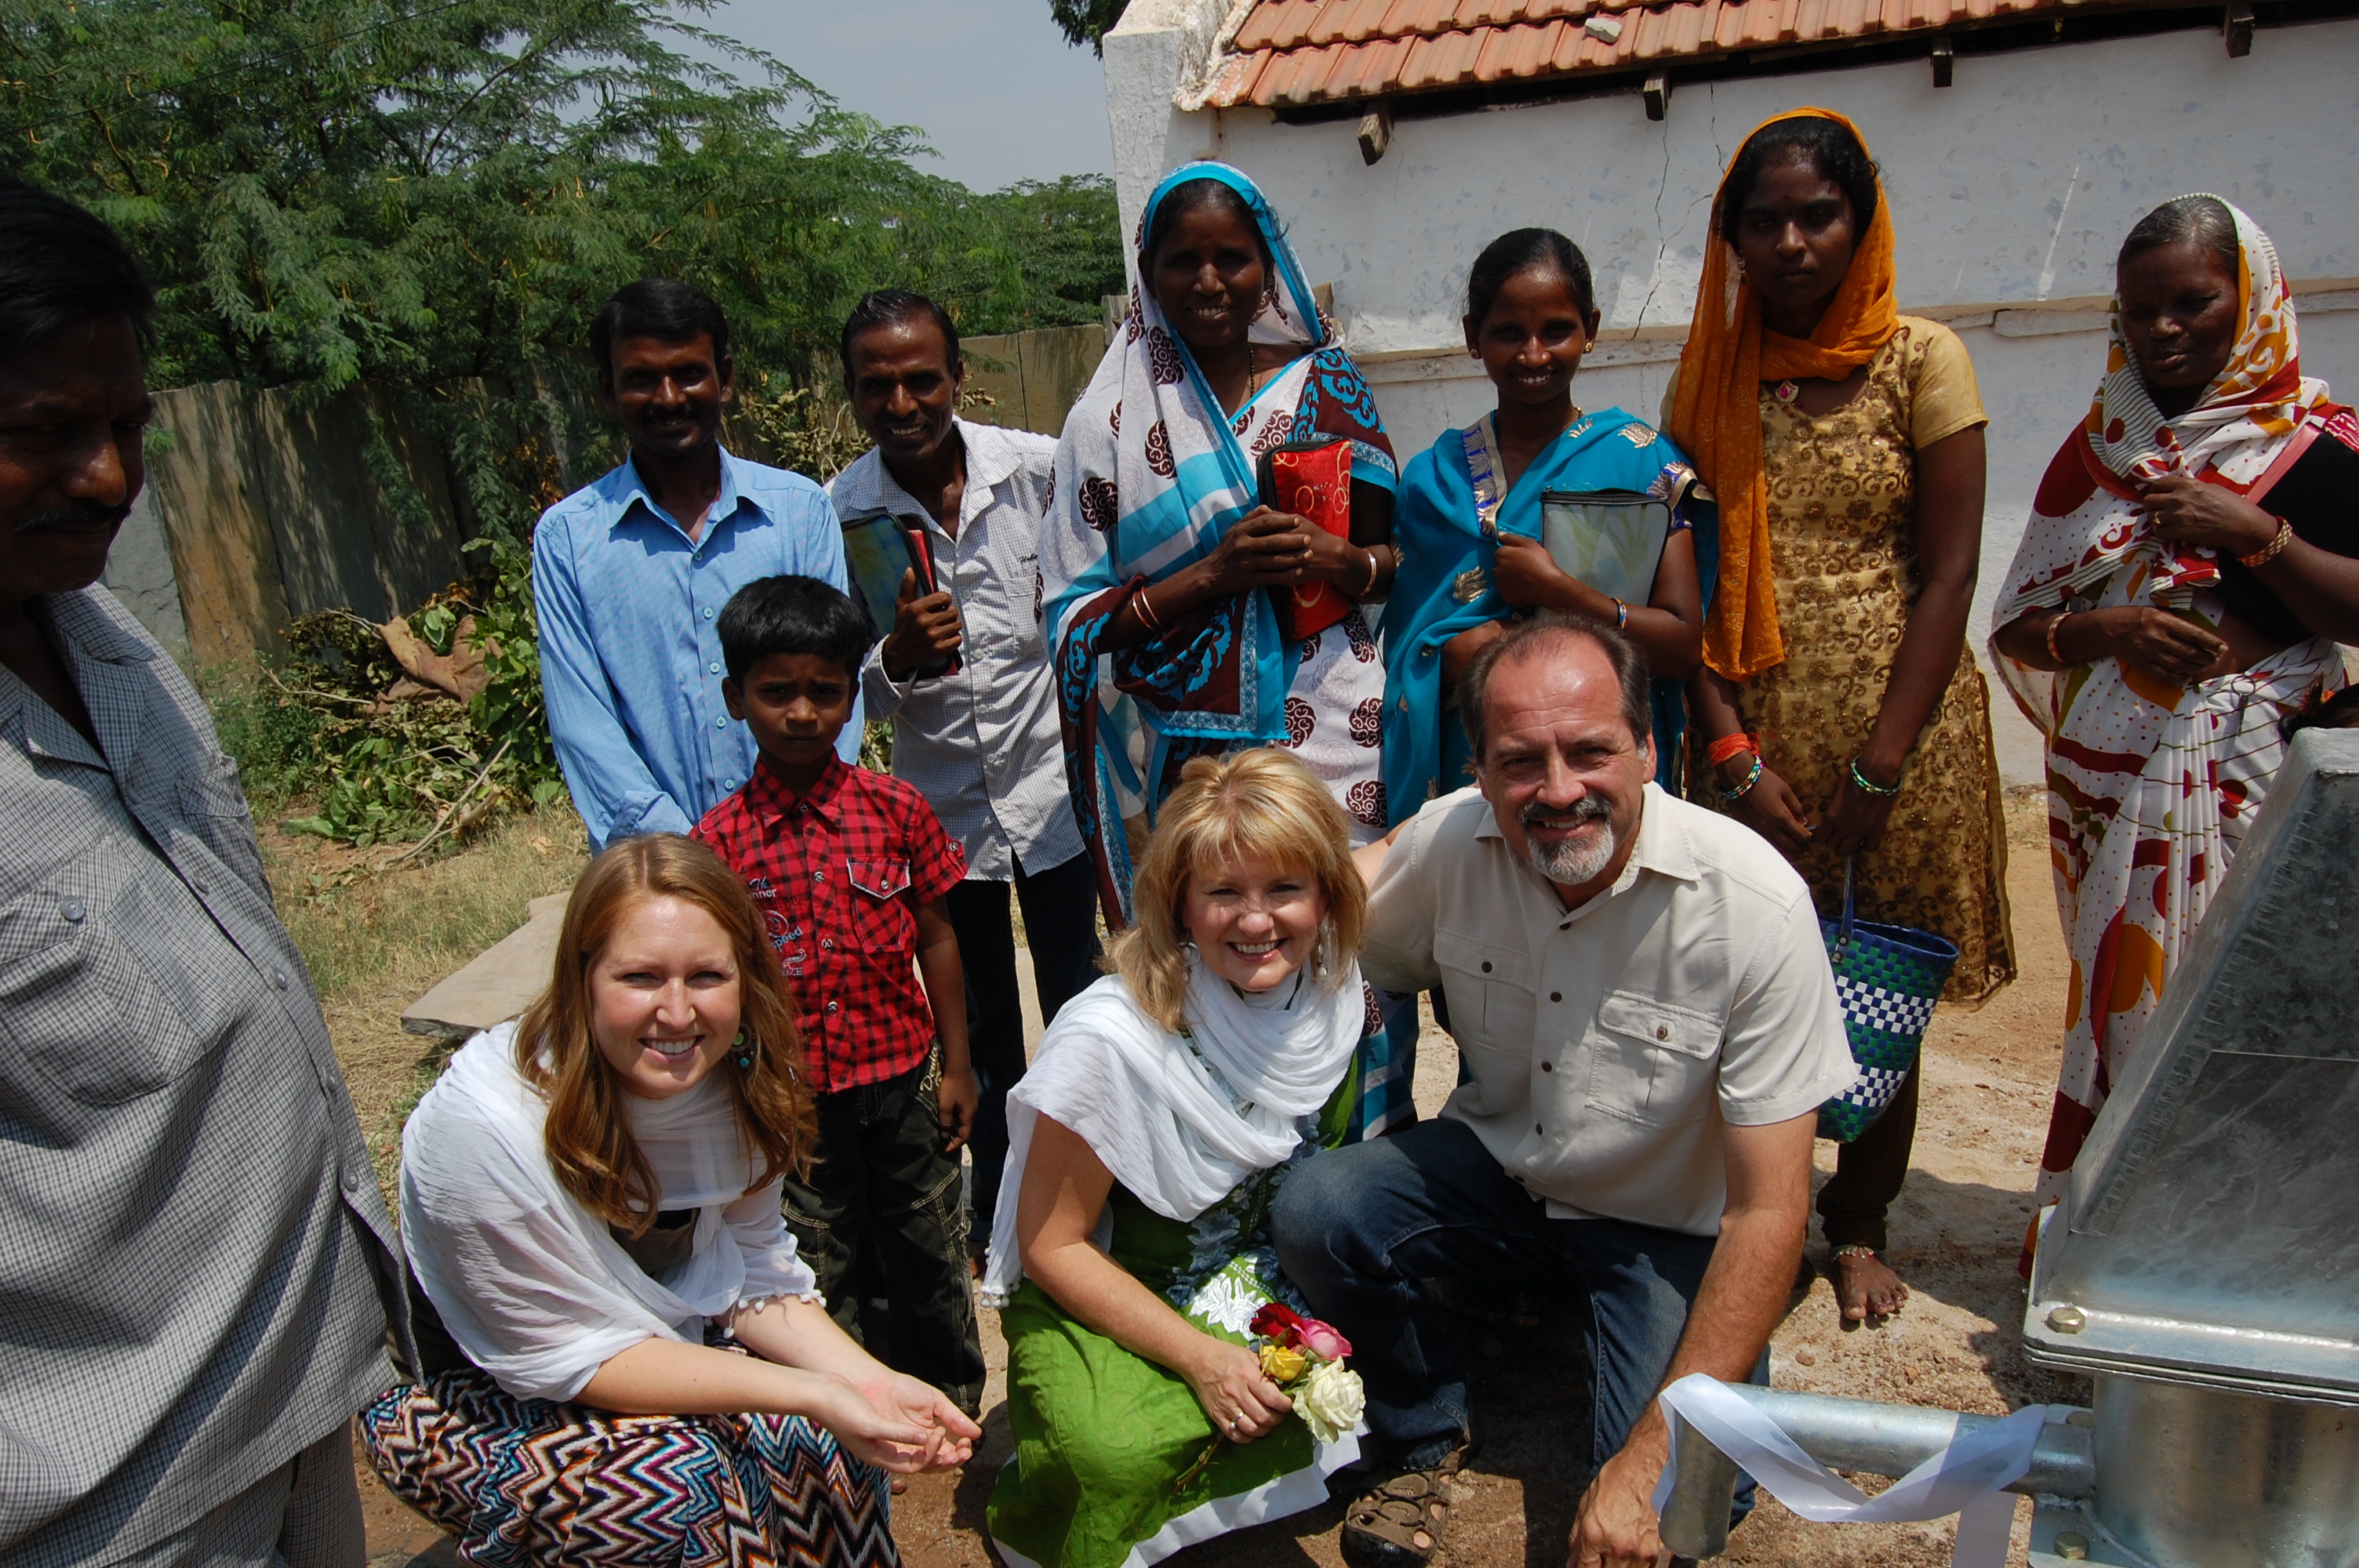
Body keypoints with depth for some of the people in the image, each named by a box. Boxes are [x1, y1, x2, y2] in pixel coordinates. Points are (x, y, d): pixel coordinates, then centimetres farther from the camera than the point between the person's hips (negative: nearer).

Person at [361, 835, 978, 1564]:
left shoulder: (735, 1077, -14)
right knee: (696, 1483, -28)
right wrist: (812, 1391, -31)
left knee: (830, 1440, -16)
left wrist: (863, 1379, -23)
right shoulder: (488, 1125, -32)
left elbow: (753, 1269, -5)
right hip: (469, 1395, -5)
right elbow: (569, 1357, -25)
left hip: (657, 1345, 5)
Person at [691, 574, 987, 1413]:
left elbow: (936, 939, 2)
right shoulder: (719, 839, -7)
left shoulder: (895, 809, -5)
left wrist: (956, 1066, 3)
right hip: (795, 1096, -1)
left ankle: (953, 1408, 40)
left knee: (930, 1249, 17)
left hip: (903, 1078, 1)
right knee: (821, 1265, 14)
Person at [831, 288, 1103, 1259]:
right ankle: (999, 1204, 36)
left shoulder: (1036, 468, -10)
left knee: (1079, 1004, 13)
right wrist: (896, 661, -27)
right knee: (979, 1028, 15)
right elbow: (852, 696, -7)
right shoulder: (836, 515, -10)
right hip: (941, 805, 1)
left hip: (1048, 784, 0)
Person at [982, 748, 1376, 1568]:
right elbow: (1052, 1245, -18)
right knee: (1119, 1454, -32)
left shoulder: (1335, 993, -11)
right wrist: (1203, 1357, -23)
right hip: (1106, 1297, -7)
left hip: (1273, 1285, 7)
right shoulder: (1110, 1039, -28)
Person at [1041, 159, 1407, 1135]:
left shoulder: (1326, 381, 9)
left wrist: (1338, 560, -9)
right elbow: (1073, 621, -1)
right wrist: (1212, 575, -13)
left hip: (1330, 732, 2)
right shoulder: (1112, 417, 3)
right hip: (1189, 751, -1)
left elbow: (1399, 555, 13)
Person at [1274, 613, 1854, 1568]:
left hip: (1668, 1228, -3)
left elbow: (1768, 1210, -24)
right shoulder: (1447, 841, -16)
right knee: (1311, 1214, -23)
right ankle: (1426, 1435, 6)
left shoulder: (1755, 906, -26)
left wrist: (1656, 1458, -27)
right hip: (1497, 1169, 4)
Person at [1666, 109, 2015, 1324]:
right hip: (1749, 732, 2)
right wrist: (1735, 755, -9)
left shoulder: (1922, 359, -1)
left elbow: (1949, 576, -6)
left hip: (1897, 725, -1)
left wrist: (1875, 773, -12)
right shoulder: (1710, 376, 6)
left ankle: (1860, 1230, 26)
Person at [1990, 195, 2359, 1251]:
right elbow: (2019, 626, 8)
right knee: (2122, 995, 5)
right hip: (2114, 777, 2)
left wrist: (2253, 533, -15)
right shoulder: (2099, 450, 11)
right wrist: (2110, 628, -11)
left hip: (2258, 778, -2)